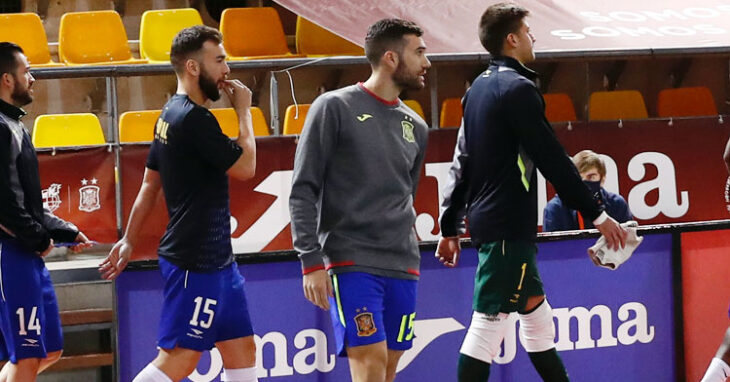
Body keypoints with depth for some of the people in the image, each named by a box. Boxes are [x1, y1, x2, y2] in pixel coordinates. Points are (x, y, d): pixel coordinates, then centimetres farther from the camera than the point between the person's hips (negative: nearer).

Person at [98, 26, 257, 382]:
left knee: (242, 350, 11)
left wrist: (129, 240, 21)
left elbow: (150, 184, 18)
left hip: (216, 259, 10)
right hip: (195, 262, -10)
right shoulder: (194, 119, -18)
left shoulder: (172, 115, 13)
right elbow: (245, 166, -15)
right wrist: (244, 111, -4)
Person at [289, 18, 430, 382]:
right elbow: (303, 191, -5)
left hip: (402, 267, 6)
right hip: (351, 262, -6)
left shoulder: (415, 127, 15)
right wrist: (311, 260, -12)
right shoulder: (334, 108, -3)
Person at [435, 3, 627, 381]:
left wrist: (449, 227, 19)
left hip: (485, 219, 10)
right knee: (490, 319, -10)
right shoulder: (517, 88, -13)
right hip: (508, 224, -10)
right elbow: (552, 160, -15)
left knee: (535, 309, 16)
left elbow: (461, 163, 16)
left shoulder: (479, 89, 14)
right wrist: (596, 214, -11)